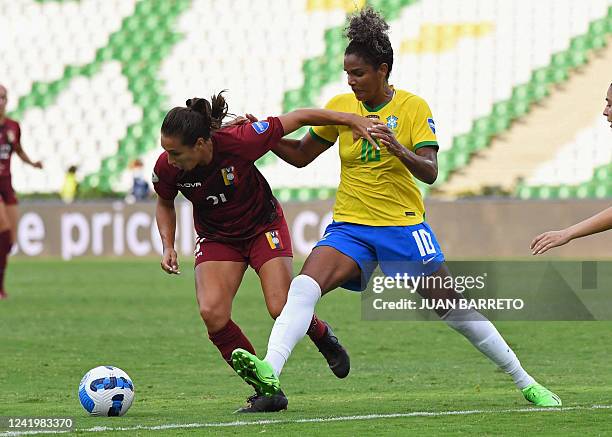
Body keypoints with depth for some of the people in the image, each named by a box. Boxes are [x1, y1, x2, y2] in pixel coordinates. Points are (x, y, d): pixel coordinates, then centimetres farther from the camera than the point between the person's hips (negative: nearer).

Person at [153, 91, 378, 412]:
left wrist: (351, 119, -17)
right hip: (217, 238, 3)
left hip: (263, 226, -3)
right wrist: (168, 247, -9)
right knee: (212, 314, -20)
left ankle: (321, 335, 23)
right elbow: (165, 204, 4)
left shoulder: (239, 142, -32)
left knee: (282, 310, -16)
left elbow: (298, 118, -19)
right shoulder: (167, 168, -21)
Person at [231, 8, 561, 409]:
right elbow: (301, 155, 12)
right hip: (350, 225, 3)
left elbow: (430, 172, -13)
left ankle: (526, 383, 12)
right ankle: (270, 372, -36)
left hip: (403, 225, -3)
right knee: (304, 286, -24)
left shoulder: (413, 107, -5)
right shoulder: (341, 107, 5)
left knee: (454, 308, -2)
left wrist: (400, 151, -32)